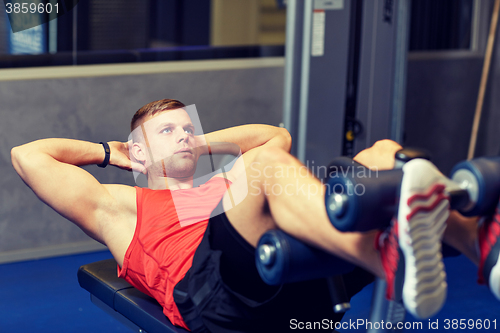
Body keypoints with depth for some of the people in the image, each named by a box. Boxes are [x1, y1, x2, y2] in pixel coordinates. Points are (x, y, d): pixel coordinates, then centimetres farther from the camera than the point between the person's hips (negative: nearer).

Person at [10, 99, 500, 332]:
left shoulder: (221, 189, 42)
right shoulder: (118, 205, 30)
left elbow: (277, 135, 53)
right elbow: (26, 155, 26)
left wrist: (201, 143, 49)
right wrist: (108, 153, 37)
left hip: (305, 283, 6)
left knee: (381, 154, -11)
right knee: (264, 162, -29)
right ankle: (392, 263, -56)